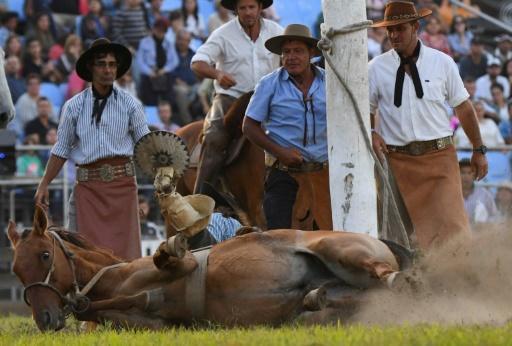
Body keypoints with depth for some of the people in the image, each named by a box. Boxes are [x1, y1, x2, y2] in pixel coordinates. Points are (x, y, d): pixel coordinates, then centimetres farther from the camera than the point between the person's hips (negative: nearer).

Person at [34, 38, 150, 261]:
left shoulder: (130, 104, 5)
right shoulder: (74, 106, 6)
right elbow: (61, 149, 11)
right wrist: (44, 185, 8)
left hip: (122, 183, -1)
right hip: (88, 184, 1)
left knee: (124, 248, -2)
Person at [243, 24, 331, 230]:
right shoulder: (269, 85, -1)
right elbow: (249, 126, 0)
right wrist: (279, 152, -11)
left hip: (323, 169, 2)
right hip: (283, 170, -2)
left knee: (327, 229, 2)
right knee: (279, 234, -7)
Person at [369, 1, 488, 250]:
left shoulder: (442, 63, 3)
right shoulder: (376, 68, 3)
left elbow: (463, 107, 10)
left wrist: (478, 150, 12)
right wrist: (372, 134, -10)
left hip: (439, 157, -1)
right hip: (398, 161, 1)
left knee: (451, 224, -11)